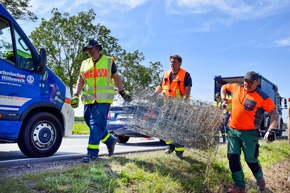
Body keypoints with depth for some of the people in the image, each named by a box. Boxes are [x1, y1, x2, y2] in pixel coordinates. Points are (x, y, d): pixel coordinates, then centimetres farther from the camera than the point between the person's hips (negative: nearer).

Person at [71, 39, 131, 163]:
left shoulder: (109, 61, 8)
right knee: (91, 124, 9)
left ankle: (92, 153, -6)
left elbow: (116, 77, 10)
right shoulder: (84, 64, 17)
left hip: (103, 100, -5)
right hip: (88, 100, 5)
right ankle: (110, 141, 29)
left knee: (96, 125, -11)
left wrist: (123, 93, 5)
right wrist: (76, 95, 1)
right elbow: (80, 81, 14)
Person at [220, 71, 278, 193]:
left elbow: (274, 113, -14)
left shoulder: (262, 97, -12)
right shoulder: (237, 88, 3)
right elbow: (224, 87, 22)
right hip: (233, 130, 5)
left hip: (249, 132, -5)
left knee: (250, 159, 3)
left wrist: (271, 130, -28)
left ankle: (260, 179, 35)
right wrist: (224, 100, 7)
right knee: (233, 157, 2)